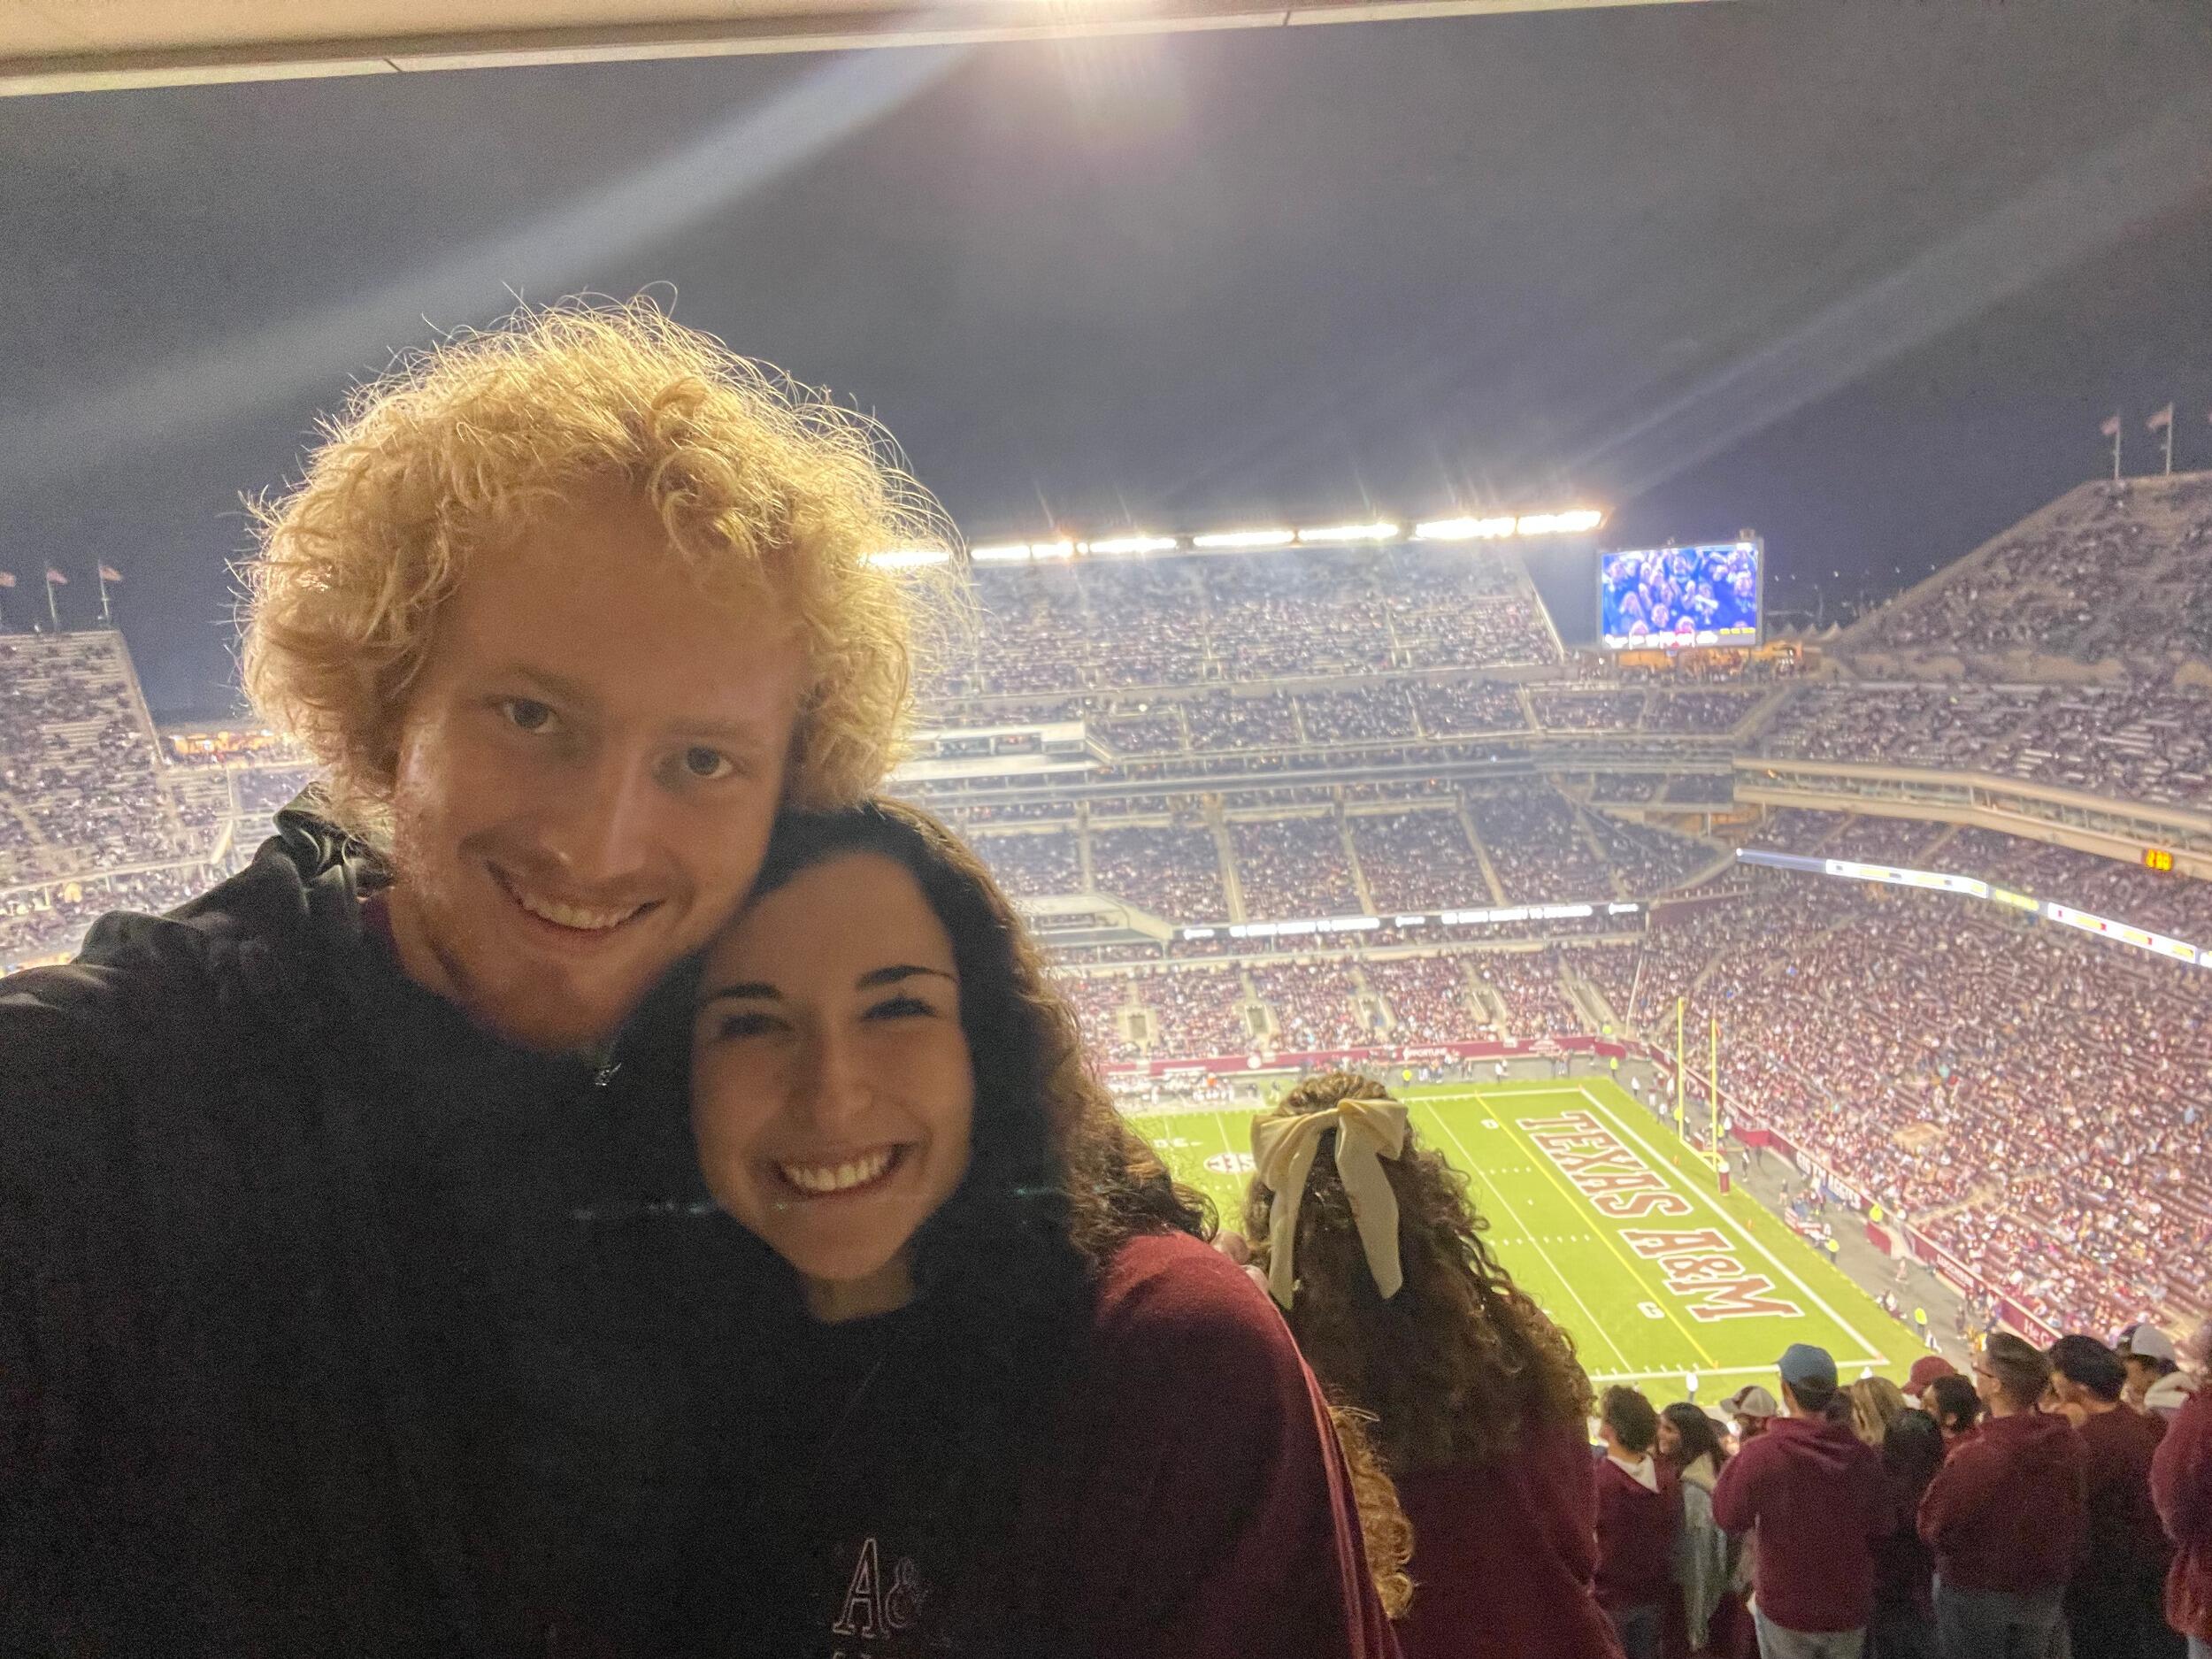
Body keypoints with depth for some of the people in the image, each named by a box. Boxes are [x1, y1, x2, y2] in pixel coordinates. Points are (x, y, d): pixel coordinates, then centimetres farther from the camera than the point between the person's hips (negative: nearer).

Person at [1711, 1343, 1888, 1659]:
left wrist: (1734, 1460, 1)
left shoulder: (1761, 1453, -22)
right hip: (1850, 1609, 3)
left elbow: (1729, 1517, -10)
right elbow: (1880, 1528, 1)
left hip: (1786, 1610, -3)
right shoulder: (1863, 1455, -11)